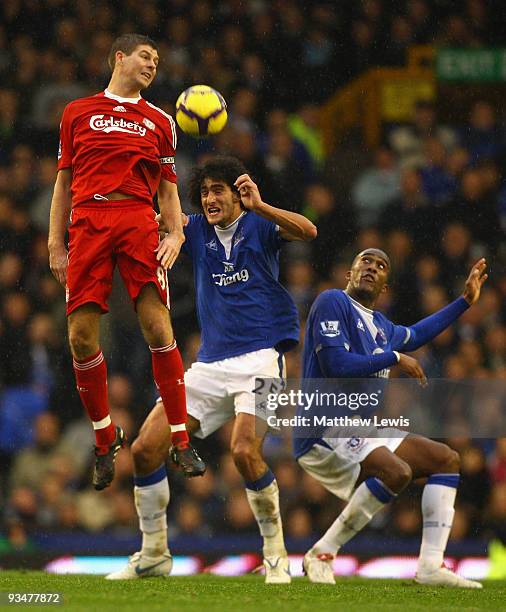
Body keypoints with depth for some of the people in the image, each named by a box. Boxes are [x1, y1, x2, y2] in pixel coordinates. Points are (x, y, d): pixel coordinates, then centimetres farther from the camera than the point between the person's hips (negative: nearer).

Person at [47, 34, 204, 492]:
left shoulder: (159, 122, 19)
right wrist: (56, 244, 9)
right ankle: (106, 440, 13)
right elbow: (64, 182, 17)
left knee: (158, 328, -13)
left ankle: (181, 441, -9)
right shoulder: (77, 113, 17)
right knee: (81, 337, -6)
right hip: (87, 223, 0)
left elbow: (168, 188, 18)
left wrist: (176, 234, 0)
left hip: (139, 223, 0)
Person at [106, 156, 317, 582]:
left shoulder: (261, 225, 1)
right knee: (145, 448, -5)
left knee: (245, 451, -26)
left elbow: (307, 231, -17)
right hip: (210, 364, 5)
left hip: (260, 358, -5)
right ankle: (154, 554, 10)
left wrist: (259, 207, -31)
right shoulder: (197, 230, 12)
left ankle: (276, 555, -9)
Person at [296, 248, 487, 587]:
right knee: (396, 472, -32)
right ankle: (322, 554, -22)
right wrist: (396, 359, -11)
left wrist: (465, 301, 40)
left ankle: (431, 566, -2)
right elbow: (336, 365, -20)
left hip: (365, 431, 10)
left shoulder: (381, 325, 17)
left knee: (447, 460, 8)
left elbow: (414, 335, 40)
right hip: (324, 429, -10)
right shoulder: (333, 302, -9)